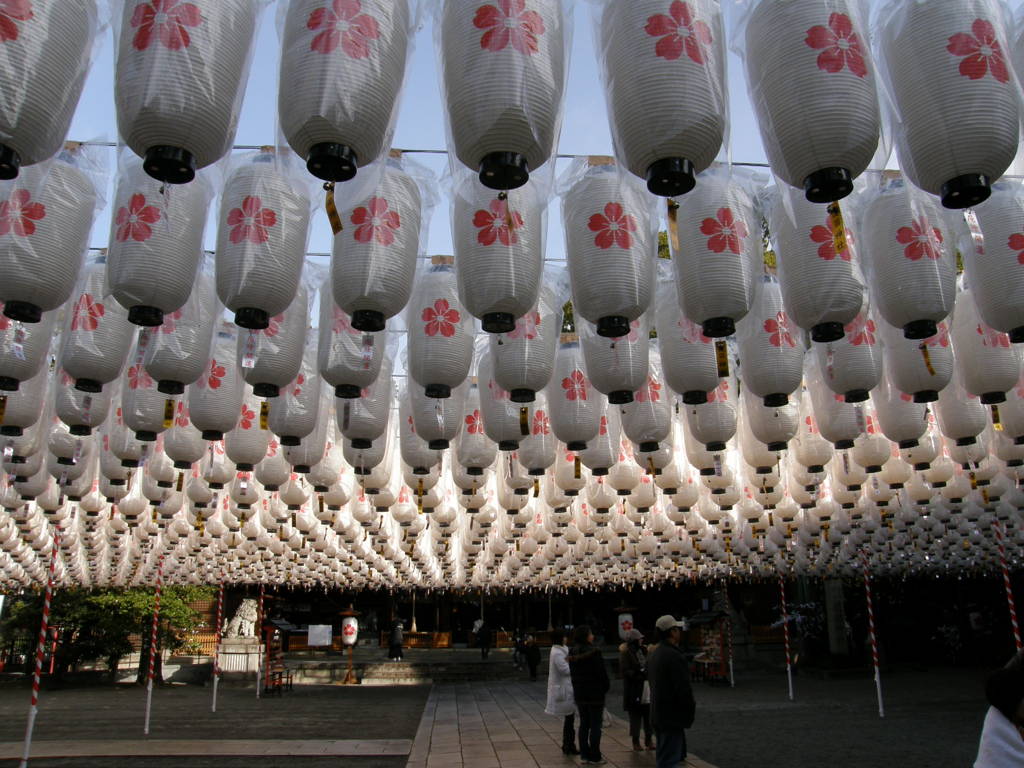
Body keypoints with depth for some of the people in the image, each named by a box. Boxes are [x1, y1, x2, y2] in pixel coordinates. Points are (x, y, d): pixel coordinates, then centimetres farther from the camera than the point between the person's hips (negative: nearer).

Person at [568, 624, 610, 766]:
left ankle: (584, 755, 17)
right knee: (595, 725, 2)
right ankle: (595, 757, 6)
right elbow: (601, 672, -15)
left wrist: (577, 687, 15)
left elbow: (572, 673, 10)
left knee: (583, 724, 13)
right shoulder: (594, 651, -18)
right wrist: (606, 686, 1)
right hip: (595, 693, -7)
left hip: (579, 693, 7)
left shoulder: (573, 653, 5)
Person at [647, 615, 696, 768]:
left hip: (658, 715, 9)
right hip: (672, 717, -9)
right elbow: (683, 689, -22)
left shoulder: (653, 655, 11)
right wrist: (691, 708, -6)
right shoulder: (675, 656, -20)